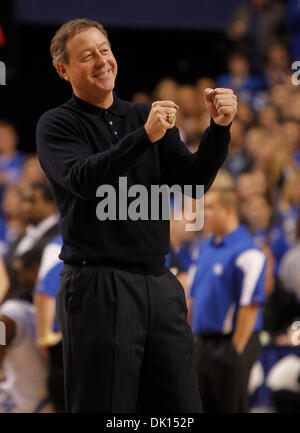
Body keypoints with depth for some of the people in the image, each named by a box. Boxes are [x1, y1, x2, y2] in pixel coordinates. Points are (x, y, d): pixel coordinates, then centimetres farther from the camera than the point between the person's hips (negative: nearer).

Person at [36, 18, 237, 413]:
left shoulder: (149, 117, 17)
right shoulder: (57, 125, 2)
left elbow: (192, 181, 7)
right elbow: (82, 179, -17)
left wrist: (219, 128, -10)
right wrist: (144, 137, -28)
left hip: (160, 284, 5)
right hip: (97, 287, -5)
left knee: (181, 406, 3)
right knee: (106, 410, -4)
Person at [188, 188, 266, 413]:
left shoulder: (247, 253, -14)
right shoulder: (206, 247, 13)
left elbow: (250, 306, -18)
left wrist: (237, 350, -18)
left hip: (229, 343, -8)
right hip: (203, 342, 8)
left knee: (231, 408, -4)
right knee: (204, 408, 10)